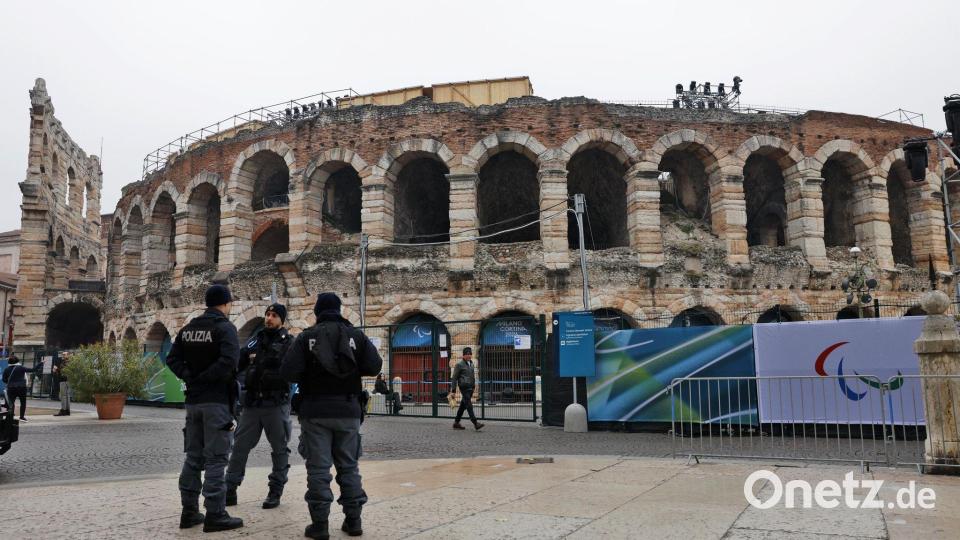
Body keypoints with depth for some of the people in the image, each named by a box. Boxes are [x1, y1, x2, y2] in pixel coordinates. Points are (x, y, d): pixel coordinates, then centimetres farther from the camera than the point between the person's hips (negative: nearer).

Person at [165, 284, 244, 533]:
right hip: (217, 400, -7)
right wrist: (206, 378, -13)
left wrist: (191, 377, -1)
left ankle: (189, 511, 19)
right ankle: (215, 515, 0)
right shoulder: (225, 328, -11)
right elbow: (228, 361, -25)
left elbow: (173, 359, 7)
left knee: (193, 456, 14)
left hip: (193, 400, 7)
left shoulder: (188, 328, 11)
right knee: (215, 458, -3)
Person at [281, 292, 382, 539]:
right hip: (348, 410, 2)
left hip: (315, 410, -2)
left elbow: (288, 372, -11)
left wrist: (307, 376, 9)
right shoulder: (356, 335, 2)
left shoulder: (307, 337, -3)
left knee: (318, 468, 3)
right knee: (349, 466, 11)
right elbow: (375, 366, -5)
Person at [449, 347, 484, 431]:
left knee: (463, 405, 12)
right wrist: (452, 390, -6)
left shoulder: (471, 363, 16)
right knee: (469, 405, -11)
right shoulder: (459, 365, -5)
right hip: (464, 387, -8)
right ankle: (475, 423, -17)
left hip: (470, 387, 8)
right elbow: (454, 378, -4)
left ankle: (456, 423, 21)